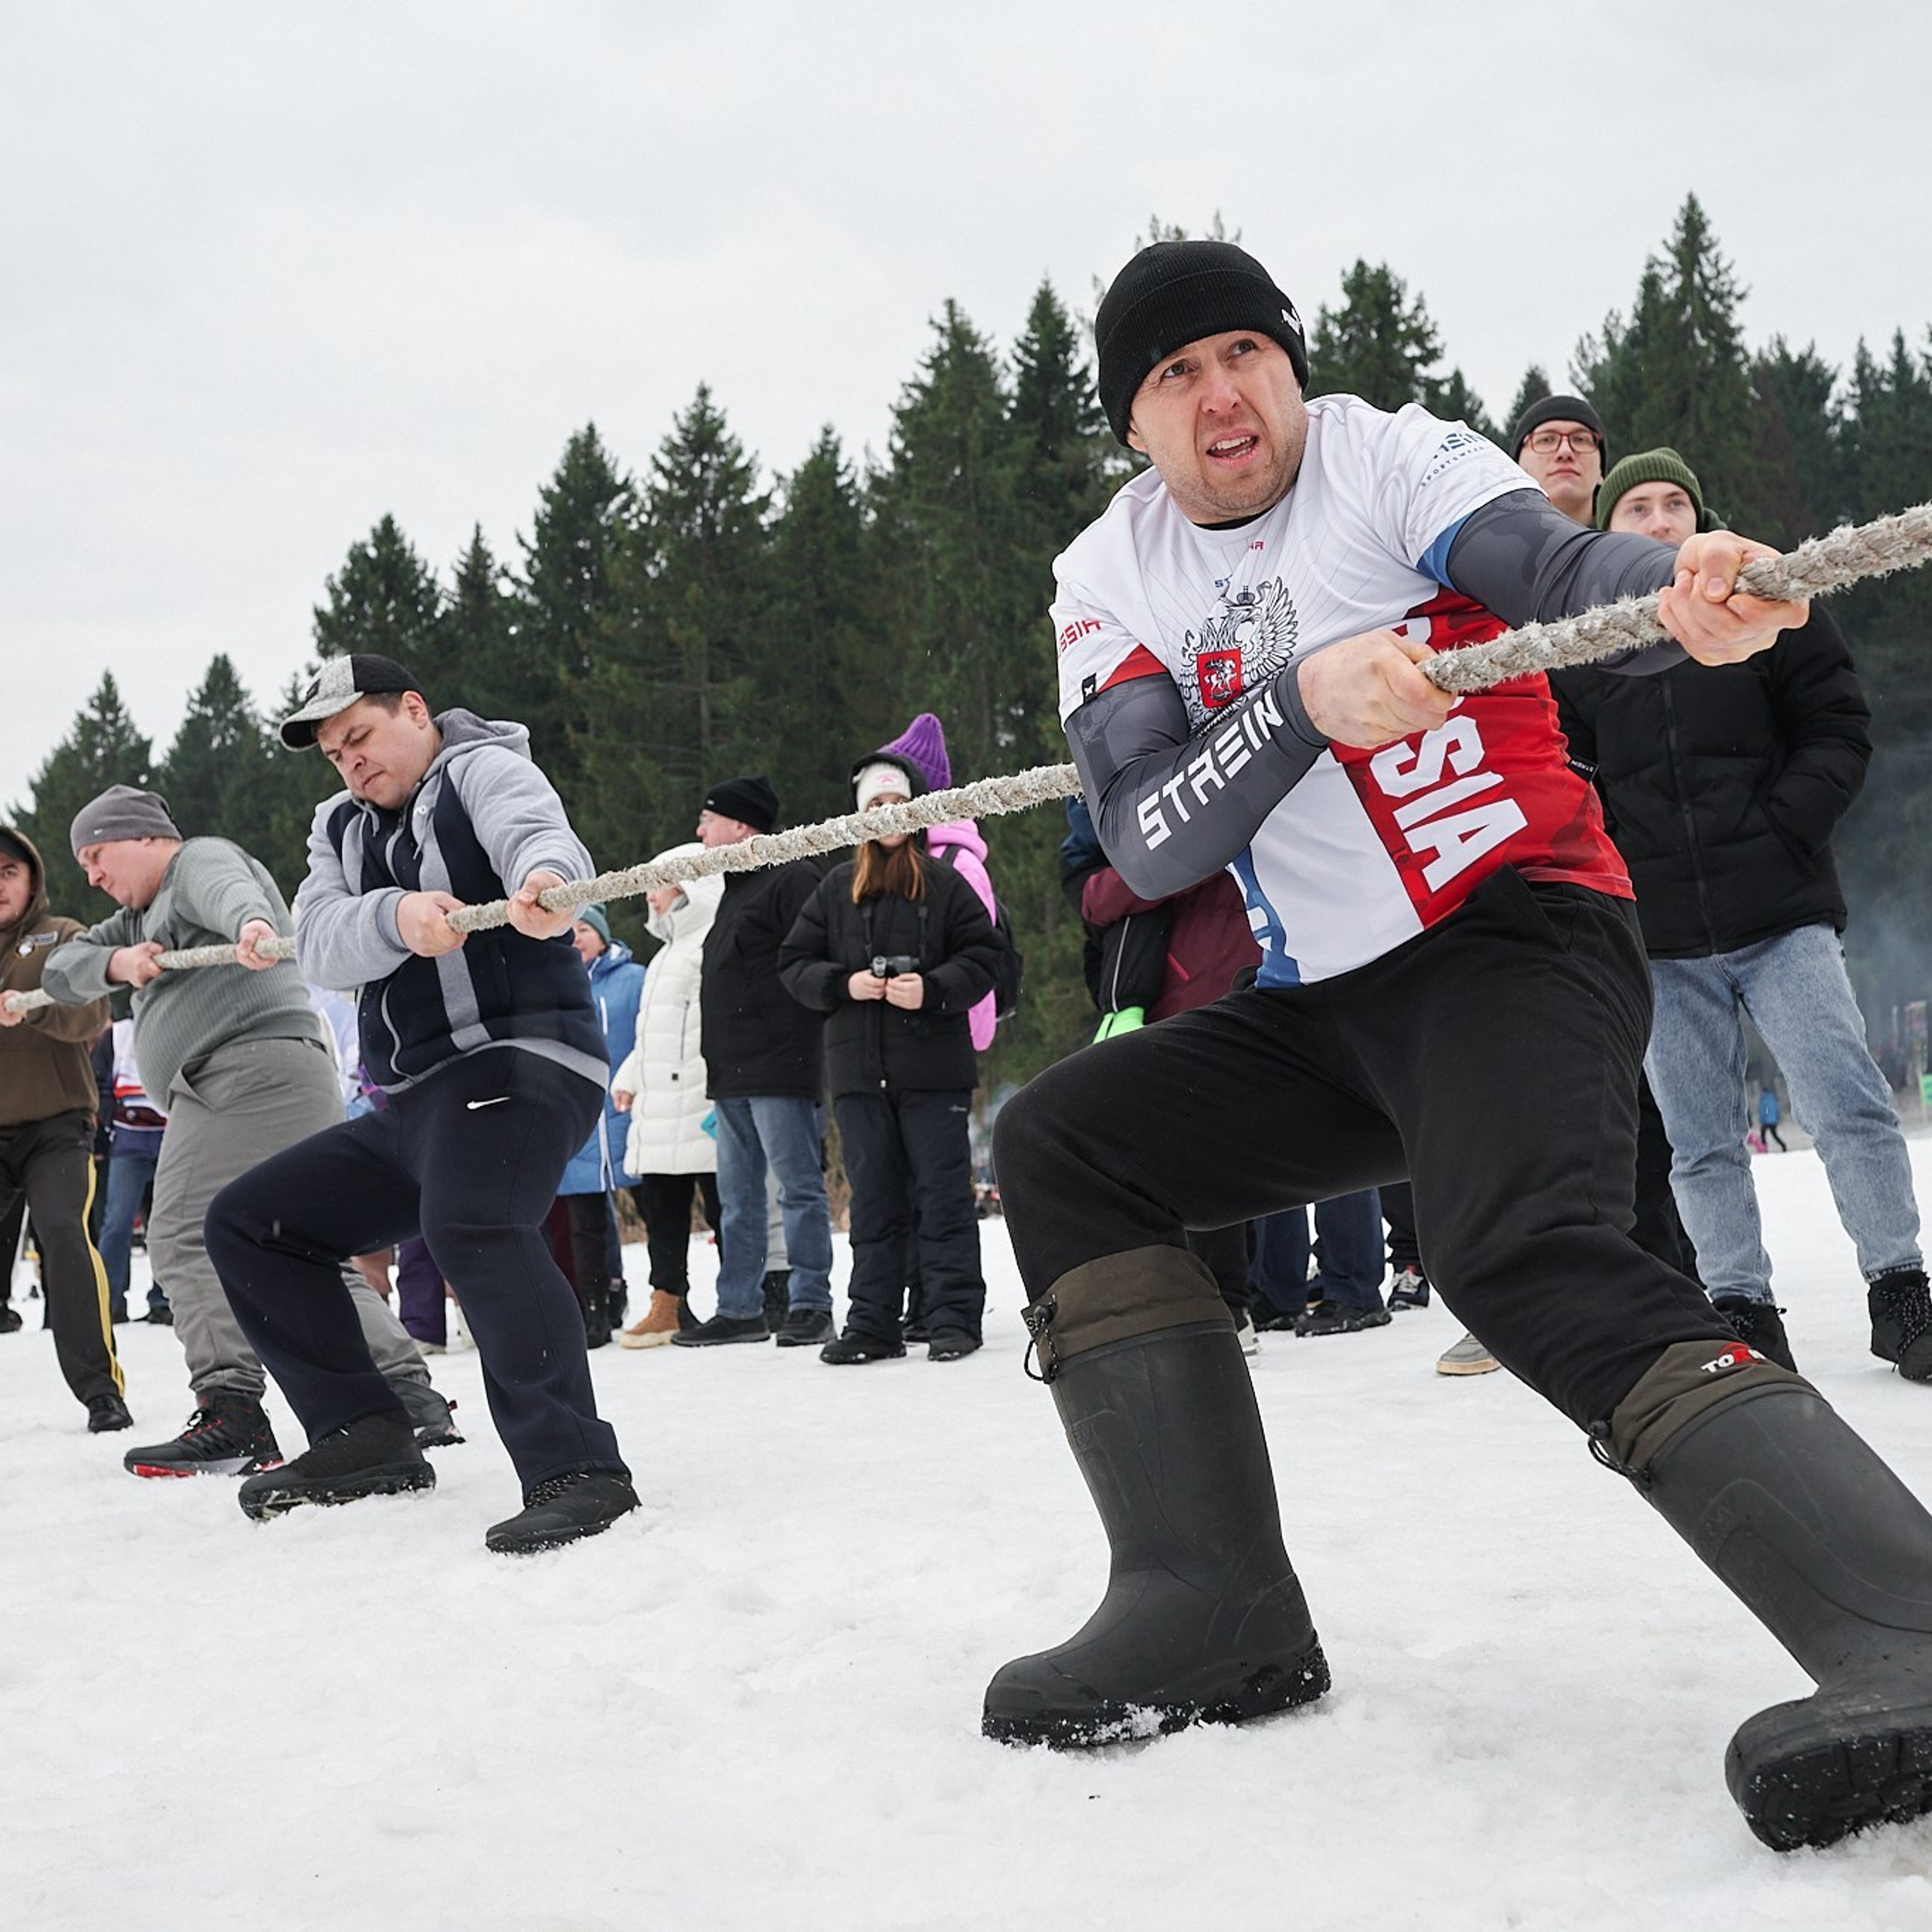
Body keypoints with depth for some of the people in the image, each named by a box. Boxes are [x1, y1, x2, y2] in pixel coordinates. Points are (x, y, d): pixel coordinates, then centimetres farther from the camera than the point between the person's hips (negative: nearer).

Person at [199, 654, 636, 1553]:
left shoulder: (485, 771, 0)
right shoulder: (340, 827, 18)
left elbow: (540, 836, -25)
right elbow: (321, 945, -2)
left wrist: (544, 884, -50)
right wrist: (396, 917, -25)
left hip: (520, 1063, -9)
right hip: (411, 1104, 9)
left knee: (470, 1226, -36)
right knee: (245, 1224, 13)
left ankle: (575, 1469, -38)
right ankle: (363, 1438, 10)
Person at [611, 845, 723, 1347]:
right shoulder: (669, 949, 24)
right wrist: (628, 1078, 29)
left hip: (703, 1105, -10)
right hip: (658, 1108, 10)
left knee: (723, 1203, -6)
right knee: (659, 1203, 10)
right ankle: (667, 1302, 15)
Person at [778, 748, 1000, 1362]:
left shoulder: (945, 884, 1)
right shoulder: (836, 888, 10)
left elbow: (983, 957, 0)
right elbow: (794, 963, 11)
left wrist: (933, 989, -16)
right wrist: (843, 984, -7)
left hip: (934, 1067, -3)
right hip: (859, 1070, 3)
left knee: (943, 1193, 0)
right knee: (874, 1198, 7)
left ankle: (954, 1317, 5)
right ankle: (873, 1322, 12)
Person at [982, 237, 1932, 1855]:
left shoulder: (1389, 459, -4)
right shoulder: (1112, 576, 6)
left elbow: (1559, 568, -23)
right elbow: (1146, 843, -8)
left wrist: (1689, 596, -47)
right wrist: (1303, 697, -25)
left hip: (1521, 932, -6)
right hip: (1327, 1008, 7)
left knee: (1525, 1255, -31)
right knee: (1059, 1146, -3)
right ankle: (1214, 1609, -6)